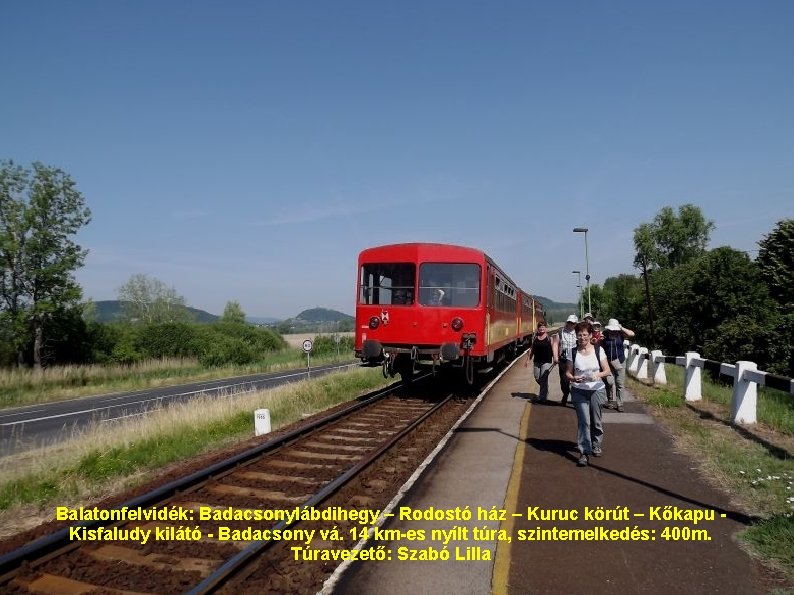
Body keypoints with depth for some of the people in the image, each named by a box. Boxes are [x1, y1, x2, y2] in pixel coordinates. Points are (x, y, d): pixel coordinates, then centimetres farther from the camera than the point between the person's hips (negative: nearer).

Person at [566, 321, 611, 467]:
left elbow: (607, 371, -3)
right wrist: (573, 378, -20)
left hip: (597, 390, 1)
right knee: (583, 421, -9)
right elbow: (568, 372, 1)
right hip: (579, 391, 0)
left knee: (596, 420, 11)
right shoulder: (573, 352, 0)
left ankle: (596, 445, 35)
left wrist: (597, 375, -22)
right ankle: (584, 452, -5)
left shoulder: (598, 350, -2)